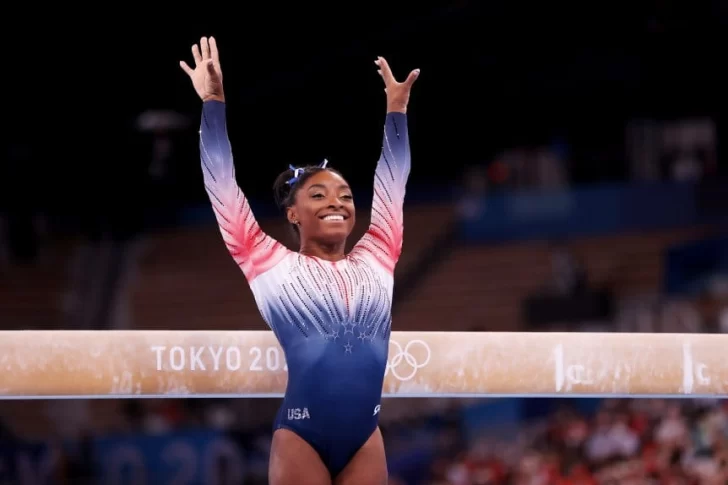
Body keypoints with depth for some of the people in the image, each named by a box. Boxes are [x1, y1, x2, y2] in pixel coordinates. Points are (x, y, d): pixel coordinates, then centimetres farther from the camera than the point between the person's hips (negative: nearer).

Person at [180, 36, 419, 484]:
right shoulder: (272, 264, 5)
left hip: (366, 438, 4)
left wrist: (397, 109, 26)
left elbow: (392, 184, 22)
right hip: (300, 436, -4)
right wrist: (214, 103, 7)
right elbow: (223, 186, 7)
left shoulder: (375, 261, 14)